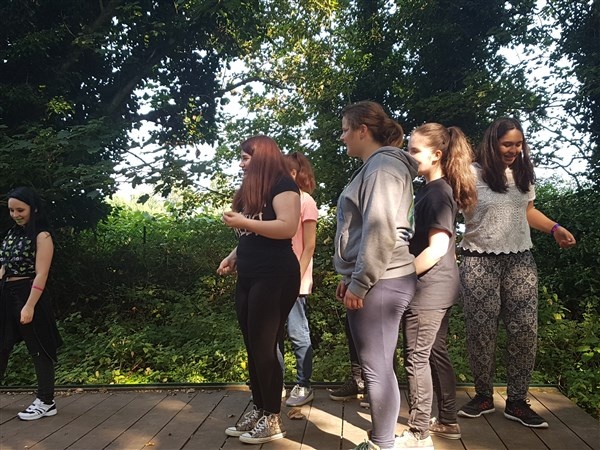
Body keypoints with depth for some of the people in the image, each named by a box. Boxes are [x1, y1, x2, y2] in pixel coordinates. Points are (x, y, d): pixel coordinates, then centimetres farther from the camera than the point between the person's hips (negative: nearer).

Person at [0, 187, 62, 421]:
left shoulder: (42, 236, -10)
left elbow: (41, 274, -15)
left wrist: (30, 306, -21)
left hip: (28, 294, -8)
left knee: (39, 349, 2)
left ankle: (46, 402, 13)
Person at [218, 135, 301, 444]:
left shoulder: (282, 184, -7)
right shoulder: (251, 190, 19)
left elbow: (287, 227, -21)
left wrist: (242, 222, -18)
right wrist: (234, 255, 9)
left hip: (275, 278, -9)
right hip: (248, 278, 9)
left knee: (264, 347, -5)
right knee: (253, 348, 11)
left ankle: (273, 420, 8)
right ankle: (259, 411, 22)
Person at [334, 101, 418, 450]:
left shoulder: (383, 166, -11)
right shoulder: (375, 166, 19)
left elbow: (380, 231, -20)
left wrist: (359, 283, -17)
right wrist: (350, 278, 21)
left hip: (379, 282, -10)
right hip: (373, 281, 10)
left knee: (377, 367, 0)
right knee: (377, 366, 16)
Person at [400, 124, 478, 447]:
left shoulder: (436, 193, -17)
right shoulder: (432, 190, 13)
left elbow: (437, 247, -24)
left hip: (428, 289, -10)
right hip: (438, 288, 10)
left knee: (416, 358, -2)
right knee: (435, 353, 18)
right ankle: (447, 421, 30)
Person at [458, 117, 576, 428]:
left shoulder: (523, 173, 11)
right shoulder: (472, 174, -7)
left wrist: (555, 228, 9)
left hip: (520, 260, 5)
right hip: (480, 262, -5)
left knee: (525, 329, 2)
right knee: (481, 330, 1)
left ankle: (517, 402, 14)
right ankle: (484, 396, 19)